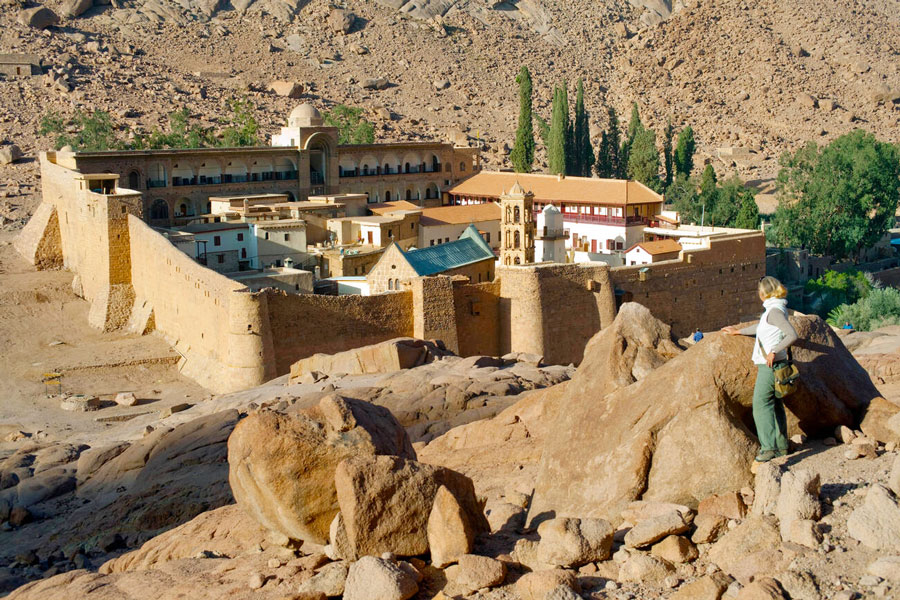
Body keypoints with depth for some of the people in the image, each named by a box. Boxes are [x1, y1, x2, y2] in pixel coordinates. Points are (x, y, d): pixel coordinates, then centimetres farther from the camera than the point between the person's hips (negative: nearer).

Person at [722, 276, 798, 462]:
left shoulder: (775, 311, -16)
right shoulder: (775, 309, 13)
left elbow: (792, 335, -26)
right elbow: (762, 327, 32)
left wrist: (774, 352, -28)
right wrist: (738, 331, 42)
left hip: (770, 365, -10)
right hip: (773, 365, 10)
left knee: (761, 405, -11)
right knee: (776, 405, 13)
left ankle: (769, 447, -16)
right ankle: (781, 446, 19)